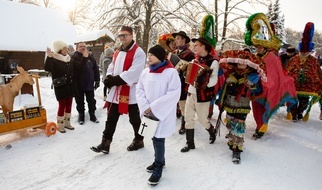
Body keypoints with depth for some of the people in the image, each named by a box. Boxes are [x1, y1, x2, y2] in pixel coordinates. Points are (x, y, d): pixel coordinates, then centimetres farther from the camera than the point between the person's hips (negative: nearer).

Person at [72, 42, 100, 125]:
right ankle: (81, 115, 27)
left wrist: (97, 80, 6)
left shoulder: (90, 57, 3)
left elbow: (96, 69, 7)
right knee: (80, 101, 11)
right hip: (78, 84, -3)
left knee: (91, 101, 12)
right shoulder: (74, 58, -8)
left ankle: (92, 115, 27)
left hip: (89, 84, 3)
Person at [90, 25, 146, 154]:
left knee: (134, 119, 9)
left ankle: (138, 140, 29)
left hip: (131, 91, -7)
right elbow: (112, 67, 17)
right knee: (111, 118, 9)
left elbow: (133, 72, -22)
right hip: (116, 91, 7)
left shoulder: (138, 52, -12)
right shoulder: (117, 52, 15)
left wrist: (115, 80, -24)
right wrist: (109, 77, -6)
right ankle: (105, 143, 18)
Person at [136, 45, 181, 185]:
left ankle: (158, 168, 17)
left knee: (158, 139, -3)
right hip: (149, 112, 5)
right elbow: (140, 90, 7)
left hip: (163, 113, -5)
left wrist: (154, 107, -18)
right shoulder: (145, 72, 5)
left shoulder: (171, 72, -11)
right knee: (155, 138, 15)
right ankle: (159, 161, 37)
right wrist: (145, 107, -9)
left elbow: (174, 94, -16)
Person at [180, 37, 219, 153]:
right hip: (191, 92, 6)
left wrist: (204, 82, -34)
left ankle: (212, 132, 39)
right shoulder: (195, 59, 9)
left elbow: (214, 80, -19)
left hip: (203, 95, -6)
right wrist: (187, 72, 0)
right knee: (188, 118, 6)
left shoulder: (213, 61, -12)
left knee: (202, 119, 6)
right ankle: (190, 143, 18)